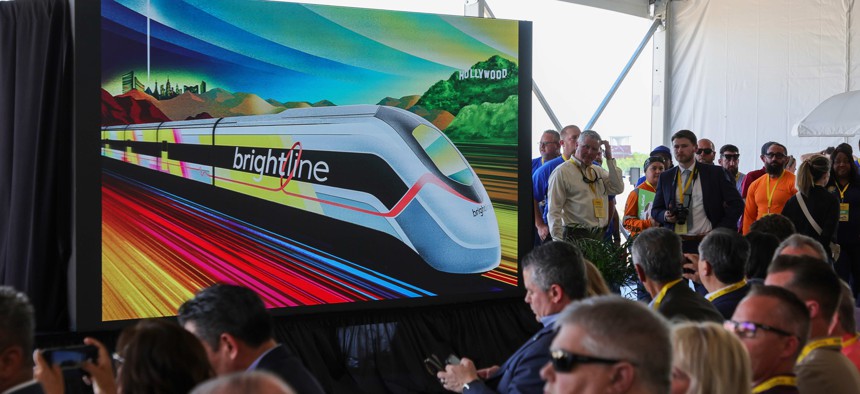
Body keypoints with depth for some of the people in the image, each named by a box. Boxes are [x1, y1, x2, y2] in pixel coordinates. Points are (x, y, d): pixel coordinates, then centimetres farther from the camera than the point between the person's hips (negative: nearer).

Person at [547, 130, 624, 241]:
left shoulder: (599, 171, 19)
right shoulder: (562, 172, -2)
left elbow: (618, 189, 3)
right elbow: (554, 211, -6)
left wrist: (610, 159, 3)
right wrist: (559, 241, -14)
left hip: (601, 236, 6)